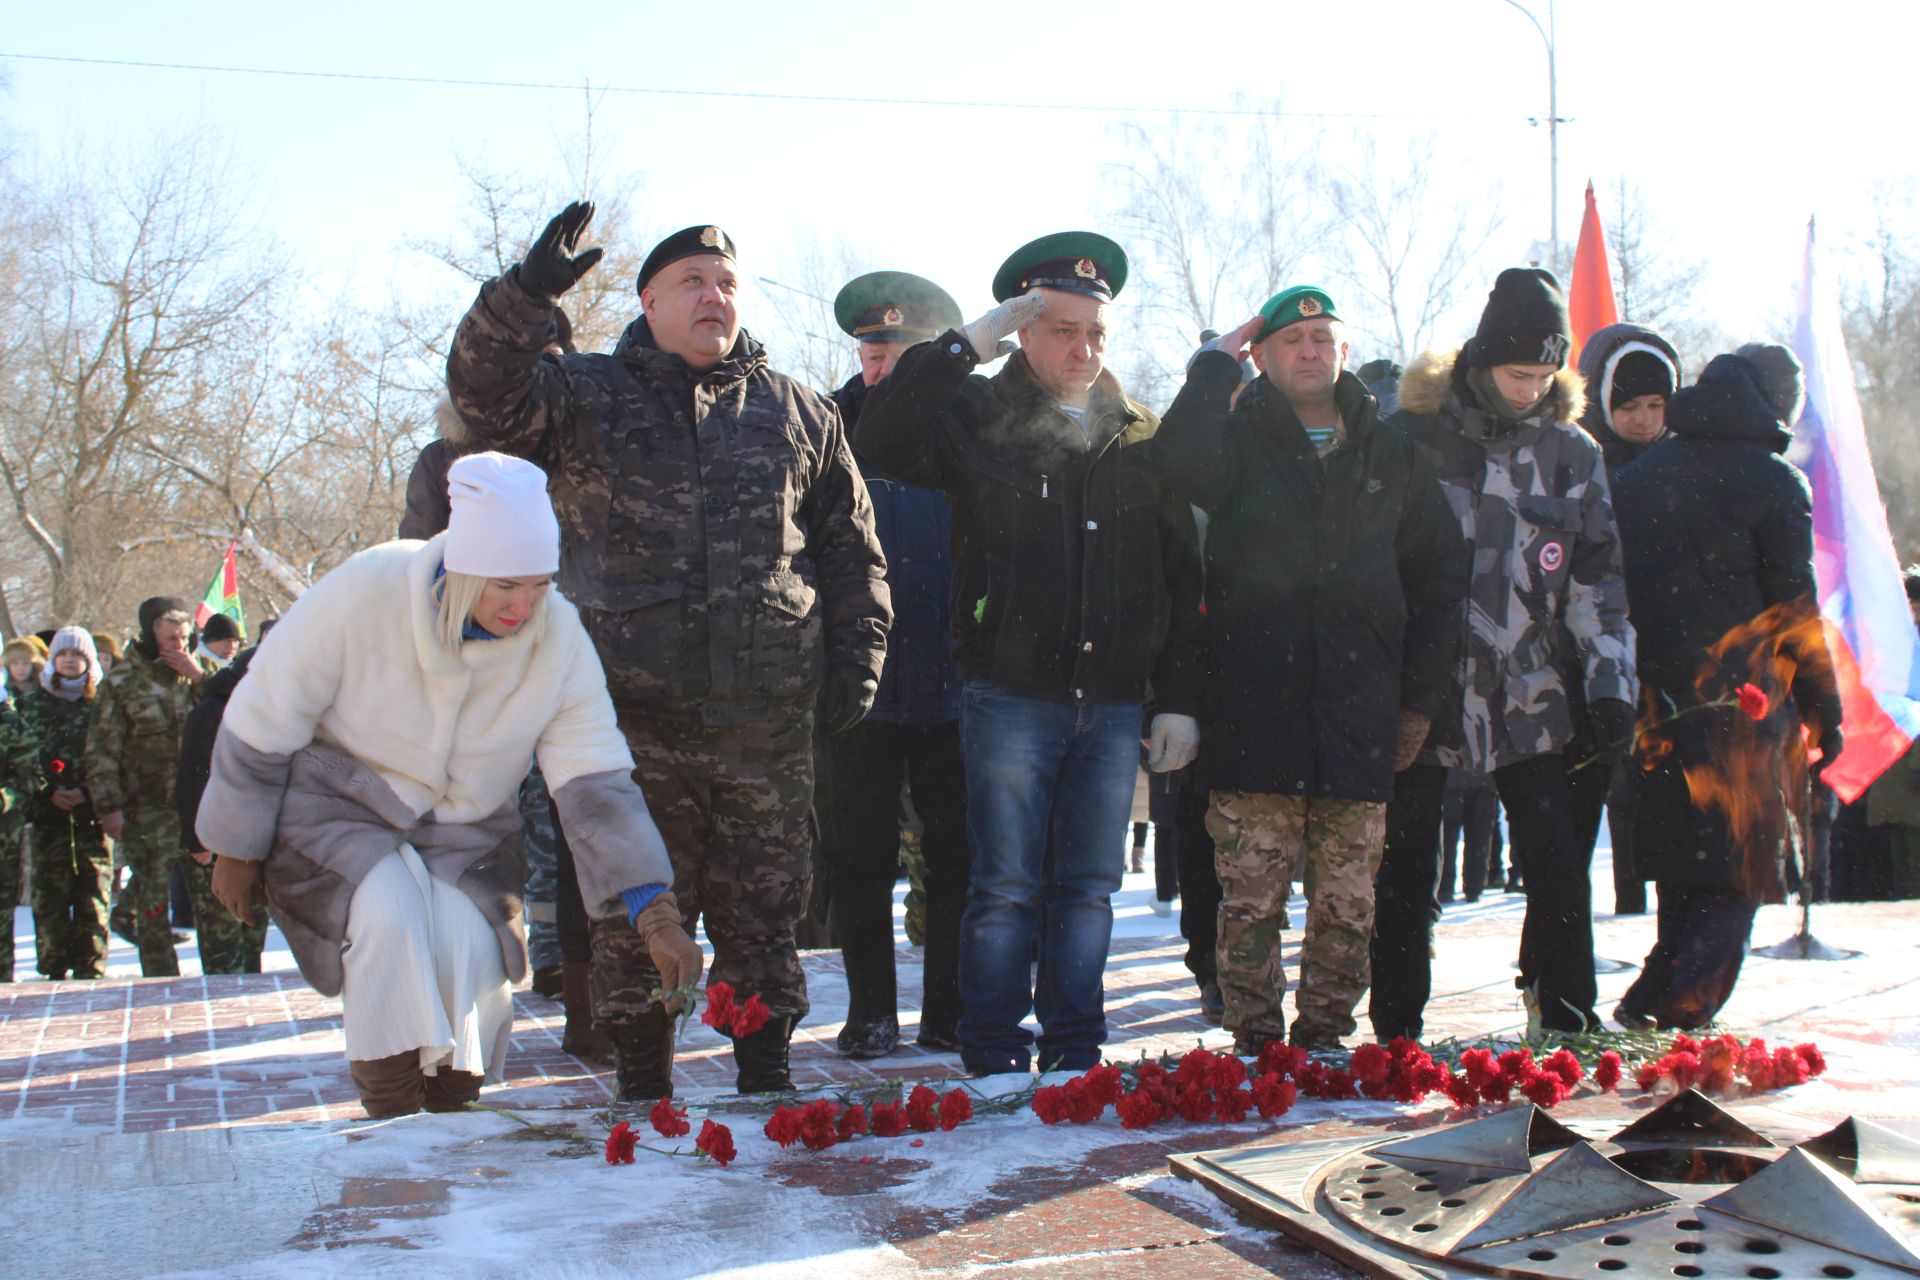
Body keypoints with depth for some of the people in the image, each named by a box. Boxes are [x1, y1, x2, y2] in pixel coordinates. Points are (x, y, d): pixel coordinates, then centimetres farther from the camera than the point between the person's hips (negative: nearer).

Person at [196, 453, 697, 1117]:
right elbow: (262, 721, -11)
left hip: (466, 830, 2)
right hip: (337, 809, -2)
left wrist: (656, 914, -28)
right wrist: (237, 849, -2)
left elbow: (599, 784, -18)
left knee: (469, 943, -24)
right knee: (390, 913, -30)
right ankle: (391, 1121, -13)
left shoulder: (560, 639, -17)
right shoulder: (365, 591, -24)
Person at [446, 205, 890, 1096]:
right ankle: (642, 1084, 16)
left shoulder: (799, 415, 14)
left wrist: (856, 661, 8)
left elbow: (853, 553, 17)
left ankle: (764, 1073, 20)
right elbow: (486, 395, -9)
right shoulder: (587, 396, 9)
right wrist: (525, 295, -23)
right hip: (635, 717, -1)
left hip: (769, 720, 2)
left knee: (763, 913, 7)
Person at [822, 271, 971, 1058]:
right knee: (862, 858, 6)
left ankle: (950, 1012, 18)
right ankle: (870, 1012, 18)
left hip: (953, 688, 0)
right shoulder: (837, 433, 6)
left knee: (959, 858, 6)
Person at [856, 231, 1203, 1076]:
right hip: (1010, 697, -3)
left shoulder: (1143, 442, 11)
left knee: (1088, 888, 10)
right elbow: (879, 439, -17)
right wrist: (969, 343, -14)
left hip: (1114, 704, 3)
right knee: (1006, 888, 0)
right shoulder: (978, 419, 2)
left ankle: (1075, 1052, 21)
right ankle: (994, 1060, 11)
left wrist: (1180, 699, 7)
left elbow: (1182, 581, 12)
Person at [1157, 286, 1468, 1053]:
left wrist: (1423, 698, 9)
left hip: (1358, 719, 2)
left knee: (1347, 903, 5)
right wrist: (1217, 364, -6)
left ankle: (1324, 1035, 18)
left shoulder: (1392, 457, 15)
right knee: (1251, 897, -1)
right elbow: (1183, 465, -19)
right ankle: (1255, 1041, 10)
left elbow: (1441, 578, 16)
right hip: (1255, 714, -2)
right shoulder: (1238, 441, 7)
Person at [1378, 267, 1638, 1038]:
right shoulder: (1411, 437, -2)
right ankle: (1397, 1034, 14)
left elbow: (1595, 579, 9)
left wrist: (1610, 683, 1)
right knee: (1405, 872, 4)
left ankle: (1566, 1024, 13)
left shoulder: (1572, 453, 6)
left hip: (1528, 698, 2)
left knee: (1559, 866, -2)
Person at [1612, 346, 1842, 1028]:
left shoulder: (1638, 476, 12)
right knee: (1738, 872, 1)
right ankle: (1673, 1010, -10)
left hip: (1657, 700, 5)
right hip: (1743, 705, -5)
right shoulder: (1772, 482, -4)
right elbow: (1796, 608, -6)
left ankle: (1655, 1003, 18)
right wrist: (1824, 709, 1)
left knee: (1679, 871, 17)